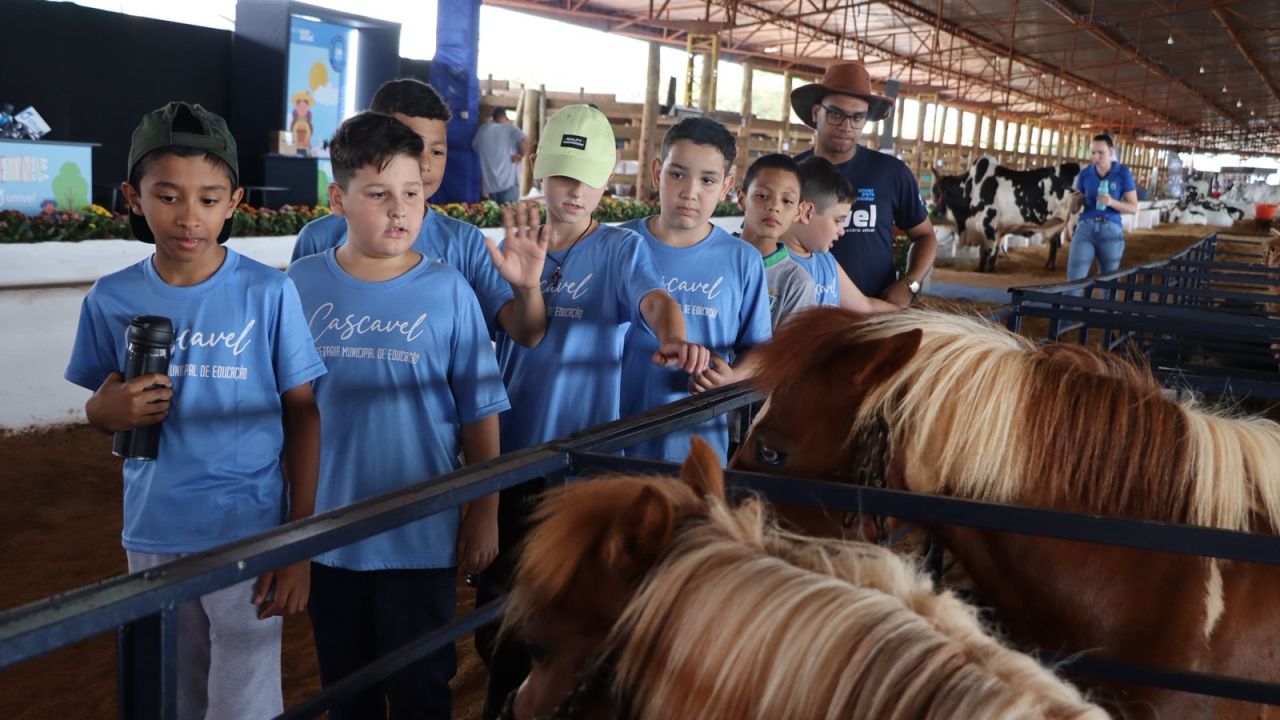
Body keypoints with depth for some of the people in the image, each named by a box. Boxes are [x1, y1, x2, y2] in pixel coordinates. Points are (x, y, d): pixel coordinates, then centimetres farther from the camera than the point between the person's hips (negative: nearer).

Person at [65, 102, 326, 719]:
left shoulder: (269, 293, -11)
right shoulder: (112, 299, -3)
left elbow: (303, 416, -6)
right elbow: (99, 411, 10)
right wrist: (107, 410, -15)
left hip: (249, 536, -3)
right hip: (152, 537, 3)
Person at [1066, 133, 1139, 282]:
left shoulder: (1123, 173, 0)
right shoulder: (1085, 174, 6)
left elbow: (1133, 208, 0)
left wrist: (1112, 202, -17)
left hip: (1111, 230, -1)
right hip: (1085, 228, 1)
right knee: (1074, 279, -10)